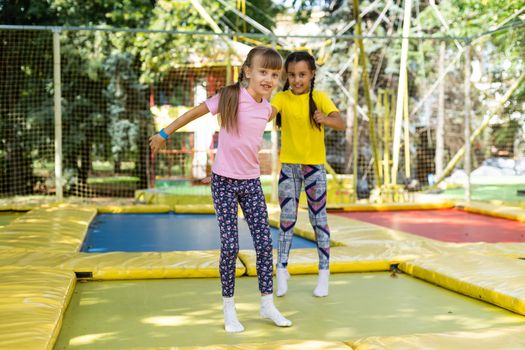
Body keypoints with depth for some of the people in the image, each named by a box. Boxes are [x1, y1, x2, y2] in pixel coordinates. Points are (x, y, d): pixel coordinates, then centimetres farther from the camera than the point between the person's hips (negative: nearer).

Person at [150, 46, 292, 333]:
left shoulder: (267, 109, 2)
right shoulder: (230, 97, -13)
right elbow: (194, 113, -3)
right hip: (224, 181, -5)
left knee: (265, 242, 4)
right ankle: (228, 309, 12)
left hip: (251, 182, 5)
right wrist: (164, 134, 4)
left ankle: (267, 304, 18)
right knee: (230, 245, -4)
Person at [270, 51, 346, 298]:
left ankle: (324, 273, 12)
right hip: (288, 165, 1)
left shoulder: (319, 98, -6)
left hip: (315, 165, -1)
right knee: (287, 218, 5)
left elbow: (341, 124, -17)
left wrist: (325, 119, -38)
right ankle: (282, 270, 14)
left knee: (318, 219, 3)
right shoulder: (282, 97, -3)